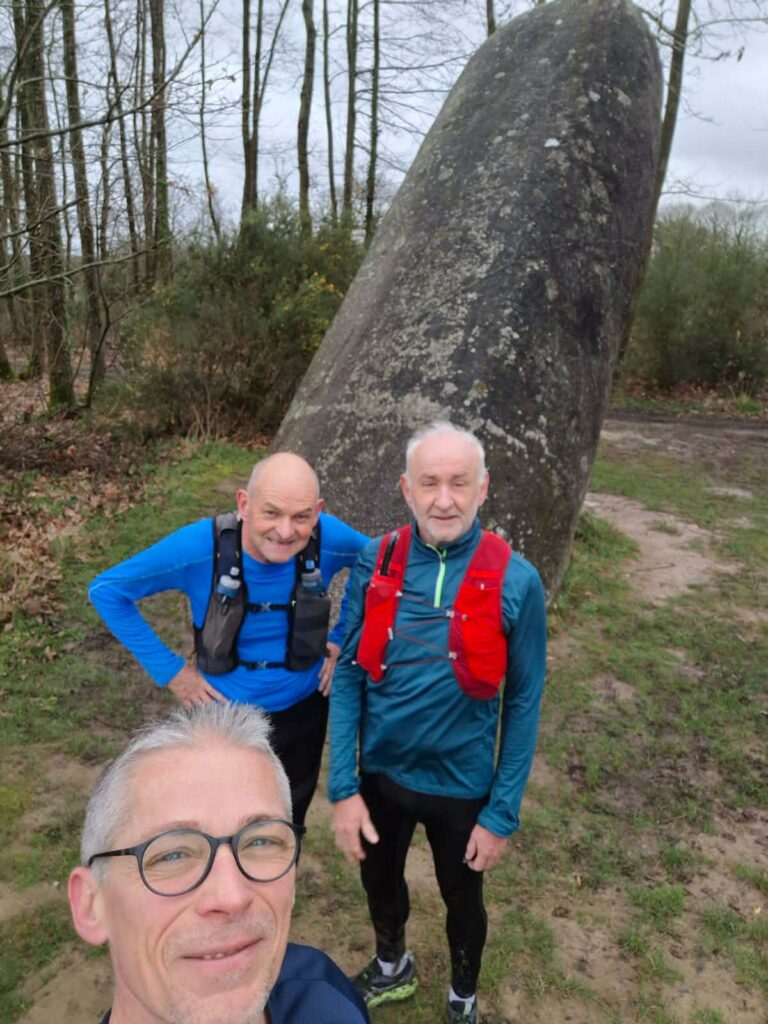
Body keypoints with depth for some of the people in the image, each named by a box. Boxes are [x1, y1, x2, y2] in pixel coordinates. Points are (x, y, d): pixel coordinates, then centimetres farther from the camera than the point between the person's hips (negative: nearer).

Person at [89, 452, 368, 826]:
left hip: (303, 711, 2)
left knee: (287, 829, 27)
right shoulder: (200, 546, -29)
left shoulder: (329, 539, -24)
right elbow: (106, 589, -16)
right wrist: (169, 670, -16)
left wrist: (343, 639, -6)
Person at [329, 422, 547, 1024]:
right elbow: (349, 676, -8)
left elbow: (523, 703, -12)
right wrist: (343, 786, -10)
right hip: (380, 773, 2)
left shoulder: (516, 582, -19)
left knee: (462, 899, 23)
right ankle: (392, 967, 60)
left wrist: (504, 812, -10)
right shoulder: (374, 564, -14)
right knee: (380, 882, 27)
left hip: (462, 783, -2)